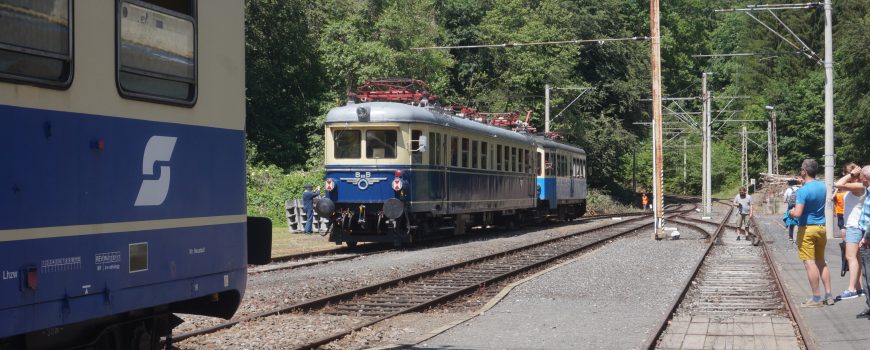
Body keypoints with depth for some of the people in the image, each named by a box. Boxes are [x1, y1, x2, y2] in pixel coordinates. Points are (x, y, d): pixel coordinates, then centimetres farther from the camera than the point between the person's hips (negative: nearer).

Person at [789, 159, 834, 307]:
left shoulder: (803, 190, -18)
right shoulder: (822, 186, 5)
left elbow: (797, 213, -25)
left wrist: (791, 212, -4)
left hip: (807, 228, -7)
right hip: (821, 227, 7)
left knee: (810, 263, -4)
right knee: (821, 262, 15)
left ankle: (816, 298, -4)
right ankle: (829, 296, 14)